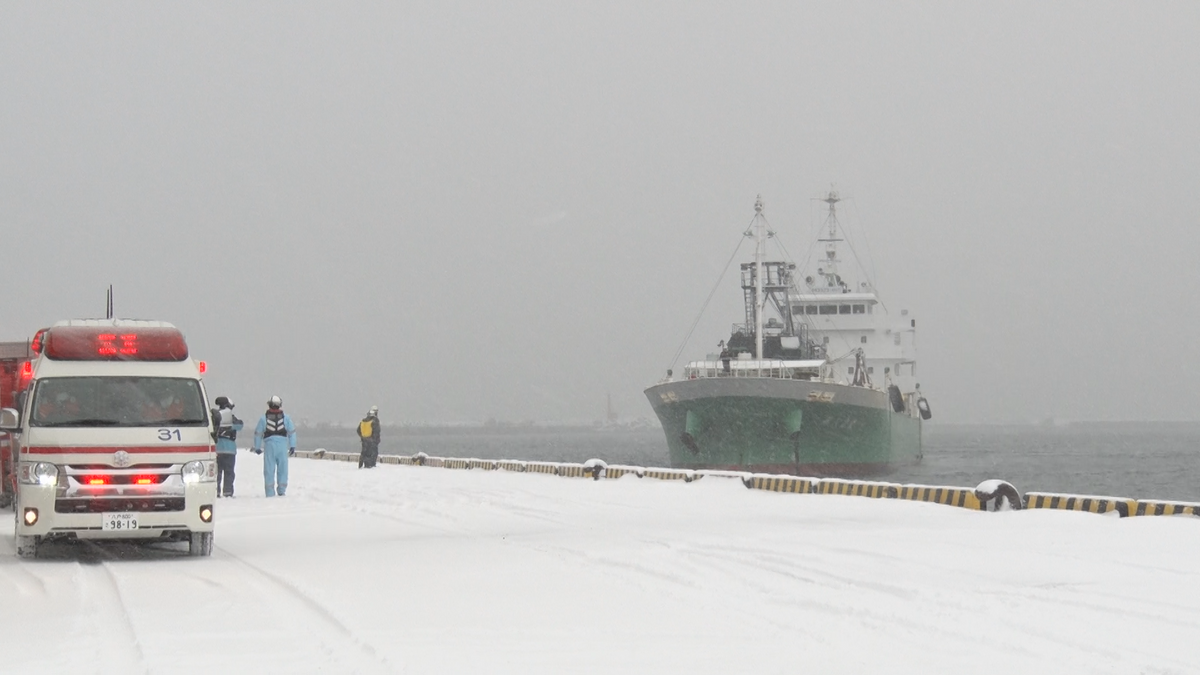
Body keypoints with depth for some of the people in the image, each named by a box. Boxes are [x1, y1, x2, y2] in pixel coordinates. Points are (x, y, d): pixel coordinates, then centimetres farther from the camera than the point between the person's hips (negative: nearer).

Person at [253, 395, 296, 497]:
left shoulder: (264, 418, 1)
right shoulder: (285, 417, 4)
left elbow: (258, 433, 5)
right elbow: (292, 432, 6)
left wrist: (257, 447, 15)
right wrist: (292, 446, 13)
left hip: (269, 445, -1)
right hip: (282, 445, 1)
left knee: (269, 469, 4)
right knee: (282, 468, 9)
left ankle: (270, 492, 2)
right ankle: (281, 490, 7)